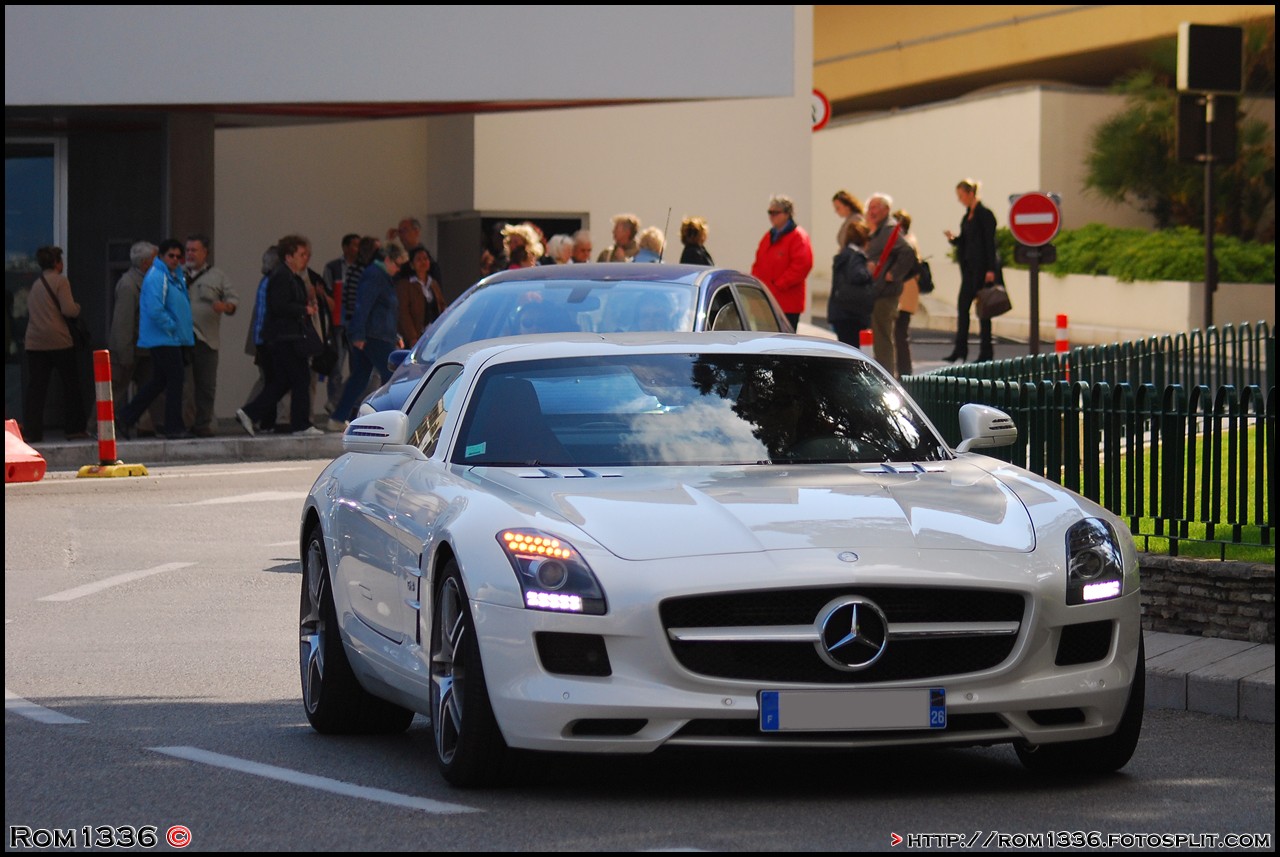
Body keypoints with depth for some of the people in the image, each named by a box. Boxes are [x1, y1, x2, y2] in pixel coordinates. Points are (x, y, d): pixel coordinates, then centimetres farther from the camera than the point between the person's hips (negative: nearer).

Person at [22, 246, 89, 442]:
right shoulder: (60, 281, -5)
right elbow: (69, 310, -14)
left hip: (34, 342, 5)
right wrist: (78, 307, 8)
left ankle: (31, 431, -4)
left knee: (35, 386, 3)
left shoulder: (36, 284, 14)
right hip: (58, 341, -5)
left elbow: (29, 308, 15)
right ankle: (75, 428, 8)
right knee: (71, 383, 7)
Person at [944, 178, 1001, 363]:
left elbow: (990, 242, -14)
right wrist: (953, 239, -1)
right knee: (962, 307, 4)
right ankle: (960, 351, 7)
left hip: (982, 268, -8)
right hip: (969, 268, 8)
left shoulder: (984, 214, -11)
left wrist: (990, 270, -18)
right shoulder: (967, 216, 14)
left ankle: (986, 352, 2)